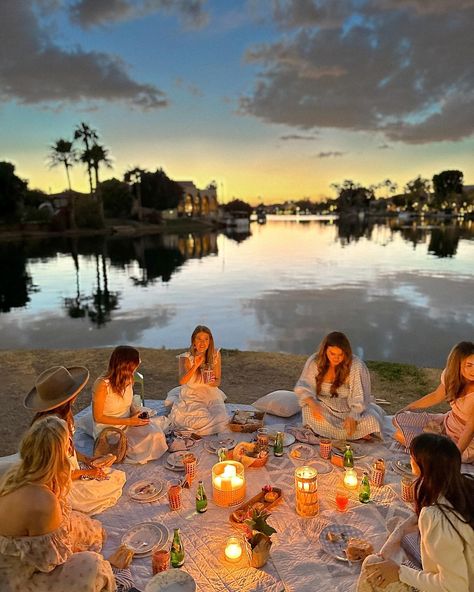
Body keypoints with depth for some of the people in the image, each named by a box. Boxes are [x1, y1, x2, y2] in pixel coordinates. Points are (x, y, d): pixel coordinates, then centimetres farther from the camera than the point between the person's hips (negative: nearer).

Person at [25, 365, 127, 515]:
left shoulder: (63, 414, -6)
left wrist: (87, 460, -1)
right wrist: (87, 472, -13)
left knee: (119, 477, 9)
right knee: (113, 489, -4)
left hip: (72, 470, 8)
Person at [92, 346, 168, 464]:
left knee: (155, 434, -20)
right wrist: (129, 421, -20)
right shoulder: (102, 384, -22)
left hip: (128, 424, 6)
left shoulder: (128, 379, -2)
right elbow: (98, 417, -16)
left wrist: (135, 411, -7)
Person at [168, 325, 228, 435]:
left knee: (221, 420, -22)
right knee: (203, 420, -27)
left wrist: (213, 382, -18)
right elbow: (182, 381, -24)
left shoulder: (215, 355, -2)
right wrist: (195, 366, -35)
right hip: (191, 395, -3)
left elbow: (218, 380, 6)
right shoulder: (186, 358, -10)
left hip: (211, 394, 3)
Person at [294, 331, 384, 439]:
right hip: (325, 409, 2)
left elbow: (359, 398, -17)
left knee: (370, 422, -28)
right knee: (308, 412, -31)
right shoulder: (314, 362, -11)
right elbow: (303, 387, -10)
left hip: (349, 409, -2)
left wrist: (352, 417, -35)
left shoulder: (356, 366, -17)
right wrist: (312, 403, -31)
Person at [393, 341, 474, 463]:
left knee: (400, 435, -14)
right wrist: (408, 407, 11)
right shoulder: (450, 375, -11)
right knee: (397, 420, 9)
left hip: (462, 442, -7)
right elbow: (436, 396, 8)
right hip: (446, 422, 7)